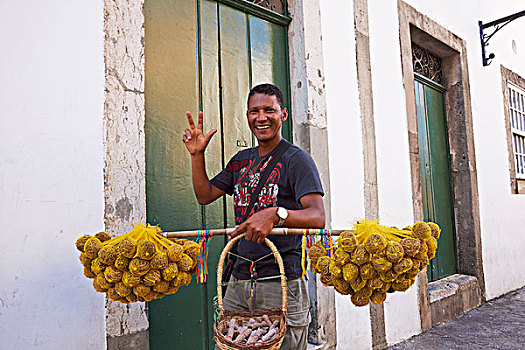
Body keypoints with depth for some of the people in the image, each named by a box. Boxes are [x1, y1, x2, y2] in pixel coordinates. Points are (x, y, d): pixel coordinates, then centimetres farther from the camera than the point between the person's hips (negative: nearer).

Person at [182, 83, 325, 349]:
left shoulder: (297, 160, -6)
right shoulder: (241, 160, 14)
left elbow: (317, 217, -17)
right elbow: (205, 195, 18)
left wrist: (275, 214, -35)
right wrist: (197, 155, 6)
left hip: (282, 282, -5)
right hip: (239, 281, 6)